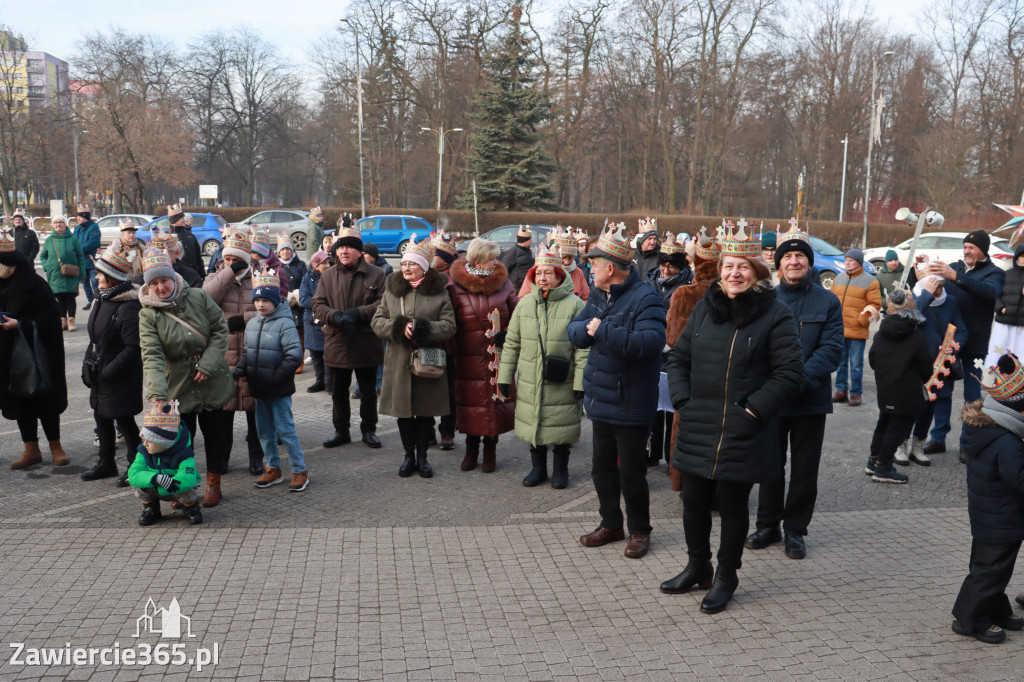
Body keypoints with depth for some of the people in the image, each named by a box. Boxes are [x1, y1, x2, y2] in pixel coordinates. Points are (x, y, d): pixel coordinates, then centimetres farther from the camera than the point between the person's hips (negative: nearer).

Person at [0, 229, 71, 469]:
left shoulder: (34, 284, -14)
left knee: (43, 400, 3)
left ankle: (55, 447, 18)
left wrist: (19, 325, -23)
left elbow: (51, 318, -15)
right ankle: (31, 450, 21)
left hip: (37, 353, -6)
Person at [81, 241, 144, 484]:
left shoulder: (129, 307, -23)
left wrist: (108, 371, -21)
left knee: (124, 421, 2)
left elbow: (132, 348, -24)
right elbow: (94, 337, 16)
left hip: (122, 379, -9)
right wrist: (88, 364, 9)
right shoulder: (102, 300, 6)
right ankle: (106, 463, 34)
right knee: (102, 417, 18)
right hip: (101, 376, 9)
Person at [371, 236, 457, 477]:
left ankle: (422, 456, 22)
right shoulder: (392, 289, 7)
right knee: (403, 410, 9)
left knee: (425, 410, 7)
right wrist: (398, 328, -14)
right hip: (399, 361, 2)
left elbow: (449, 326, -5)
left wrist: (423, 329, -21)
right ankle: (409, 456, 24)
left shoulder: (438, 292, -1)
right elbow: (377, 320, 5)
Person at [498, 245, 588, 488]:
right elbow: (511, 343, 10)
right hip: (529, 383, 4)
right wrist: (505, 377, 8)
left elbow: (583, 347, -8)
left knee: (561, 427, 7)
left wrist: (580, 382, -12)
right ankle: (538, 468, 31)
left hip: (561, 385, -3)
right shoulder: (525, 304, 5)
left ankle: (560, 469, 27)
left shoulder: (574, 304, -7)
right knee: (534, 424, 13)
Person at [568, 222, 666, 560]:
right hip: (600, 399, 8)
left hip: (631, 403, -8)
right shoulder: (598, 295, 8)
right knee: (602, 467, 18)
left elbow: (651, 342, -31)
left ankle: (639, 530, 23)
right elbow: (575, 330, 8)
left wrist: (604, 331, -28)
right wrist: (587, 329, -15)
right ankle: (611, 524, 34)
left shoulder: (645, 298, -18)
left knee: (631, 472, 5)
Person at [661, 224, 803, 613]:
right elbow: (679, 358, 15)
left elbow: (790, 373, -10)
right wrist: (682, 401, 3)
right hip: (698, 428, 5)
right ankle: (697, 568, 35)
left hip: (743, 433, -5)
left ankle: (726, 577, 26)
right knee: (694, 500, 14)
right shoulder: (705, 308, 9)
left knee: (733, 505, 8)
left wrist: (752, 408, -14)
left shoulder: (775, 315, -7)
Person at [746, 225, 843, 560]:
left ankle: (795, 530, 23)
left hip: (810, 399, -1)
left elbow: (831, 350, -8)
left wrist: (800, 377, -22)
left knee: (804, 469, 8)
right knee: (771, 466, 12)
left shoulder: (828, 302, 0)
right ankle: (768, 525, 27)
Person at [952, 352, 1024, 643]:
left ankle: (997, 611, 39)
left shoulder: (979, 425, 1)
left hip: (984, 517, 10)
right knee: (991, 568, 4)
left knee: (990, 565, 23)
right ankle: (969, 619, 15)